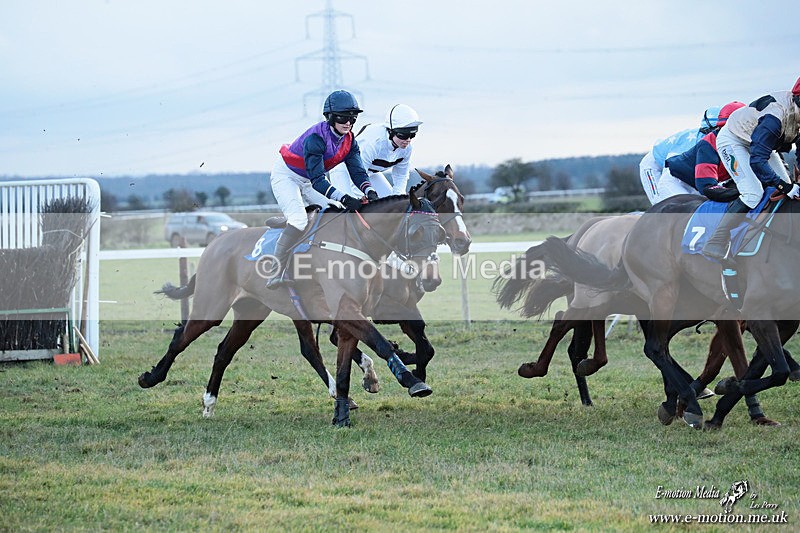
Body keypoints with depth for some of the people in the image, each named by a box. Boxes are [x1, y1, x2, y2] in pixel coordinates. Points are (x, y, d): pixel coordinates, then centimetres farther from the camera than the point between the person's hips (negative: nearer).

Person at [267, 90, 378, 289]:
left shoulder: (349, 142, -8)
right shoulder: (316, 138, -32)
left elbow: (358, 172, -13)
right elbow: (317, 180, -37)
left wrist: (370, 192, -35)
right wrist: (344, 198, -47)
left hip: (309, 182, 9)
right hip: (286, 175, -9)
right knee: (299, 220, -28)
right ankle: (276, 274, -33)